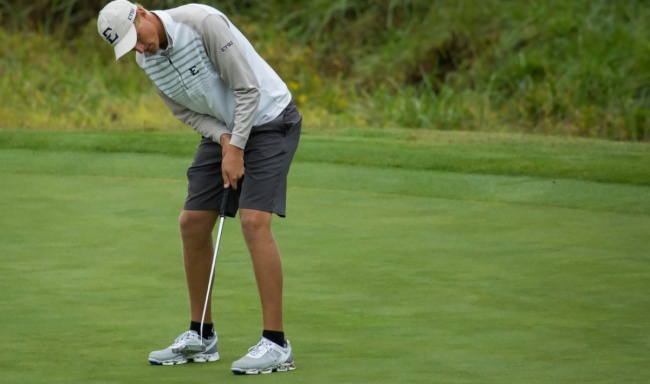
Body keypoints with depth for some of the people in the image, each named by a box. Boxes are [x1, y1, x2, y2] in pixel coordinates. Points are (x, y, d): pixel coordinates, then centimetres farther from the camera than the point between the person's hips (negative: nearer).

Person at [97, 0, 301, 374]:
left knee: (254, 221, -20)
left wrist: (236, 150, -22)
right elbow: (187, 111, 5)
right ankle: (201, 337, 16)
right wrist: (224, 140, -13)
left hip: (267, 117, -8)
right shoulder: (148, 59, -2)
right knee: (193, 223, 4)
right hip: (223, 130, 8)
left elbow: (247, 89, -23)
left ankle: (276, 344, -18)